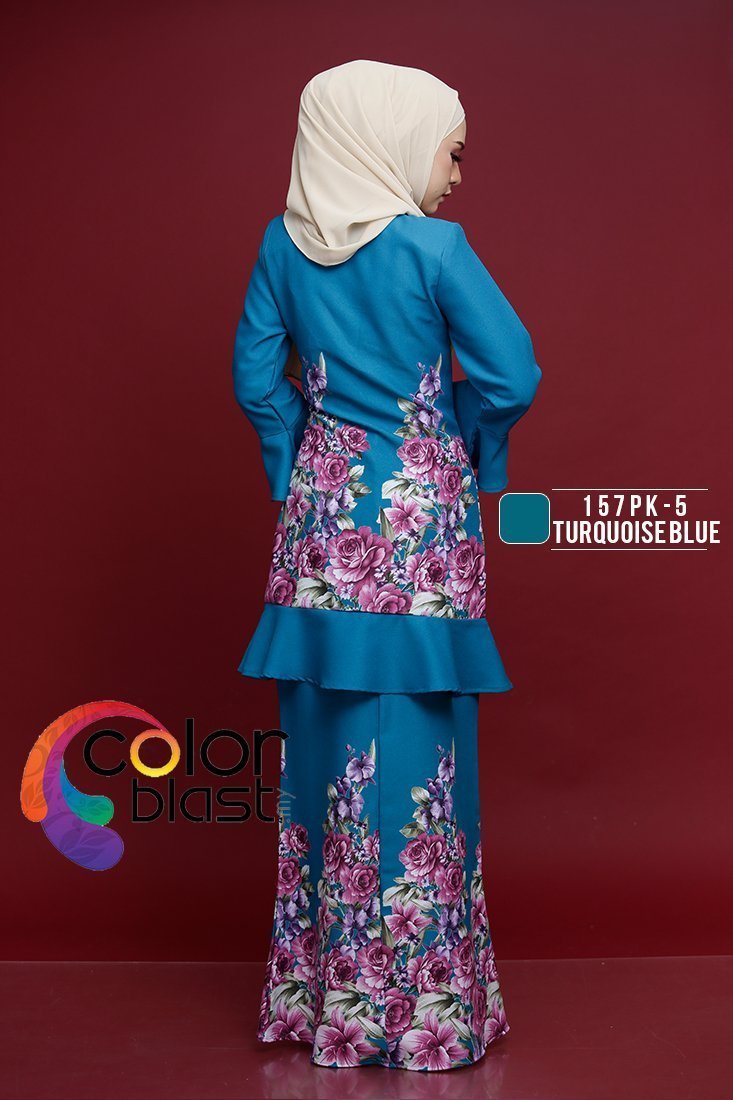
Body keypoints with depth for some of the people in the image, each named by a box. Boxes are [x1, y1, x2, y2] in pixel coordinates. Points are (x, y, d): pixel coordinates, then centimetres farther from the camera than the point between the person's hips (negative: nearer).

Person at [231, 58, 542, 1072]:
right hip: (423, 517, -4)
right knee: (414, 743, 3)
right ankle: (420, 999, 13)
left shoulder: (284, 244, 4)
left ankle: (320, 989, 23)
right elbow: (513, 379, -11)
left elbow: (257, 379, 7)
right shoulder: (435, 246, -10)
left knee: (325, 741, 11)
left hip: (323, 511, 4)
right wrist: (463, 442, 7)